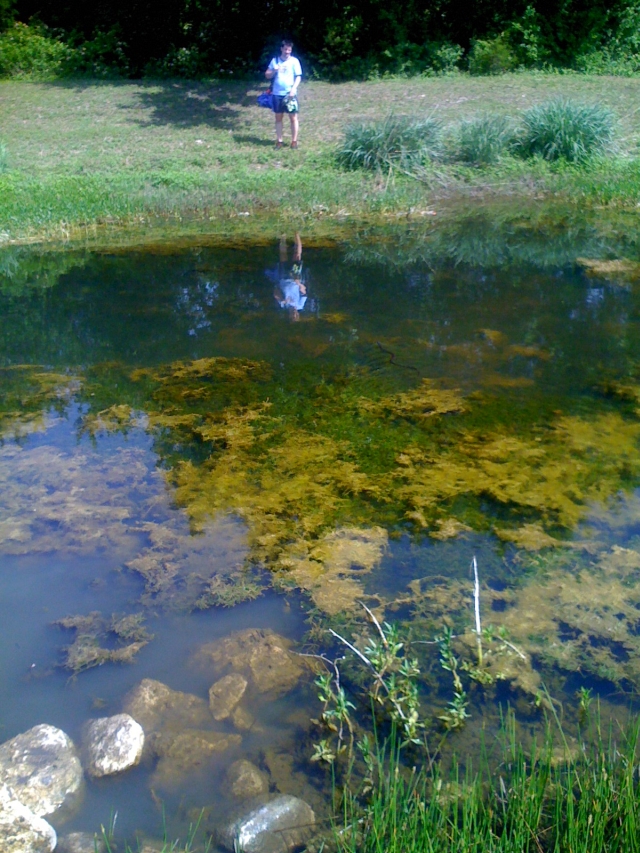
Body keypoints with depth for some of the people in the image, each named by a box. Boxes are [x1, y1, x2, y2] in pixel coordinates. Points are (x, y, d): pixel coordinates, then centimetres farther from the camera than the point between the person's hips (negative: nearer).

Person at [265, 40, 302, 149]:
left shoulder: (294, 61, 0)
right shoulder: (275, 60, 6)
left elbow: (298, 77, -2)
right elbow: (267, 75, 7)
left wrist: (294, 89, -16)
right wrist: (274, 70, -13)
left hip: (290, 94, -2)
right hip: (277, 94, 2)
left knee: (293, 117, -1)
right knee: (278, 117, 7)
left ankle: (294, 141, 8)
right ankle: (279, 140, 16)